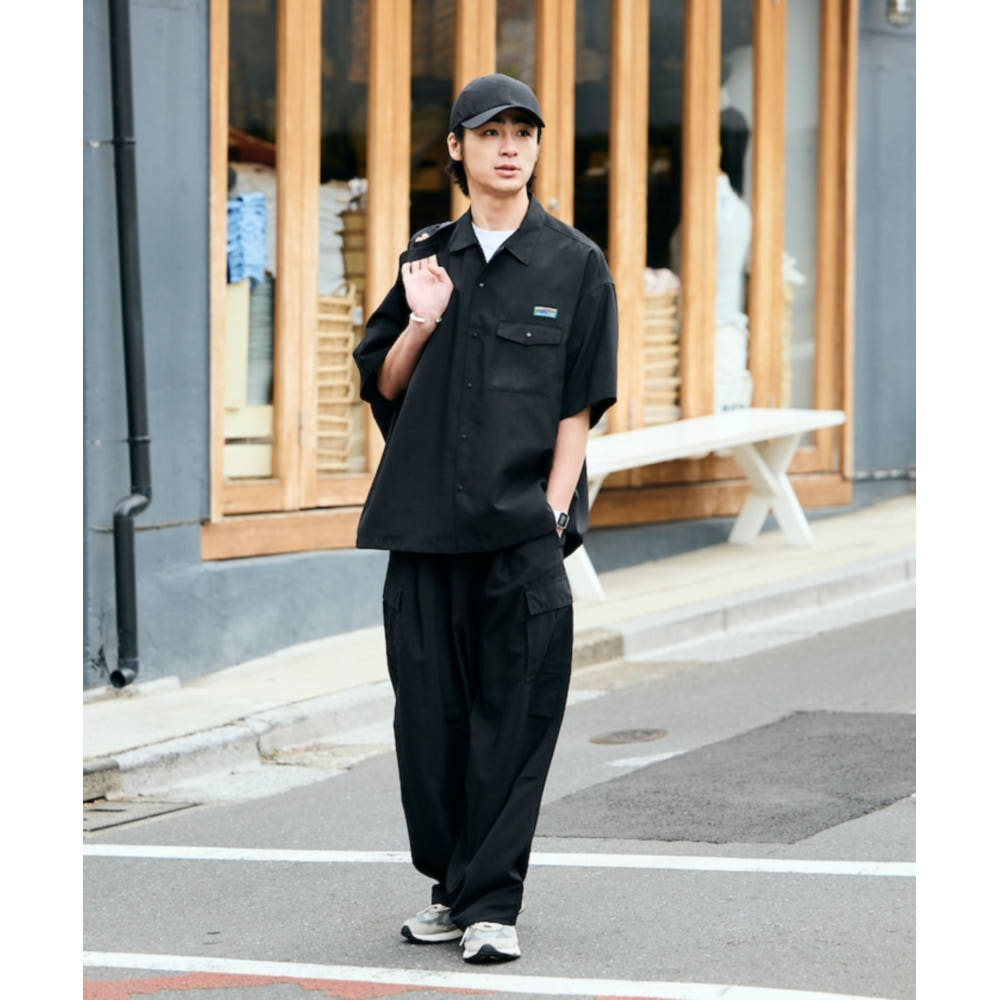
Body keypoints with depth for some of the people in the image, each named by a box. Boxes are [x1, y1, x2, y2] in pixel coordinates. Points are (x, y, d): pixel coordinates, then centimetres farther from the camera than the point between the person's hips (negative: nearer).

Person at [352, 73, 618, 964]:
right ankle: (451, 885, 18)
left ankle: (491, 903, -1)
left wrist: (554, 509, -8)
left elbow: (580, 403, 1)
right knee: (430, 711, 5)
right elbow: (382, 385, 15)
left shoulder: (575, 264, 4)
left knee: (515, 716, -5)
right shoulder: (427, 260, 12)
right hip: (426, 520, 3)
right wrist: (421, 324, -4)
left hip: (524, 525, -3)